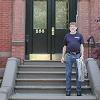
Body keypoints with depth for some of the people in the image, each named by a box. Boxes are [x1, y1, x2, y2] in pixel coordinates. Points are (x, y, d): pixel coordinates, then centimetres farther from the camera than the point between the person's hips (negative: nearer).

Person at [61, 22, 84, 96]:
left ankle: (79, 90, 10)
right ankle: (68, 91, 9)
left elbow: (81, 46, 4)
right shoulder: (67, 36, 11)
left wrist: (82, 55, -7)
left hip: (78, 55, -1)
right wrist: (63, 56, 8)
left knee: (79, 73, 2)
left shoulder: (79, 35, 6)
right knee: (68, 73, 3)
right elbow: (64, 47, 14)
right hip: (69, 56, 1)